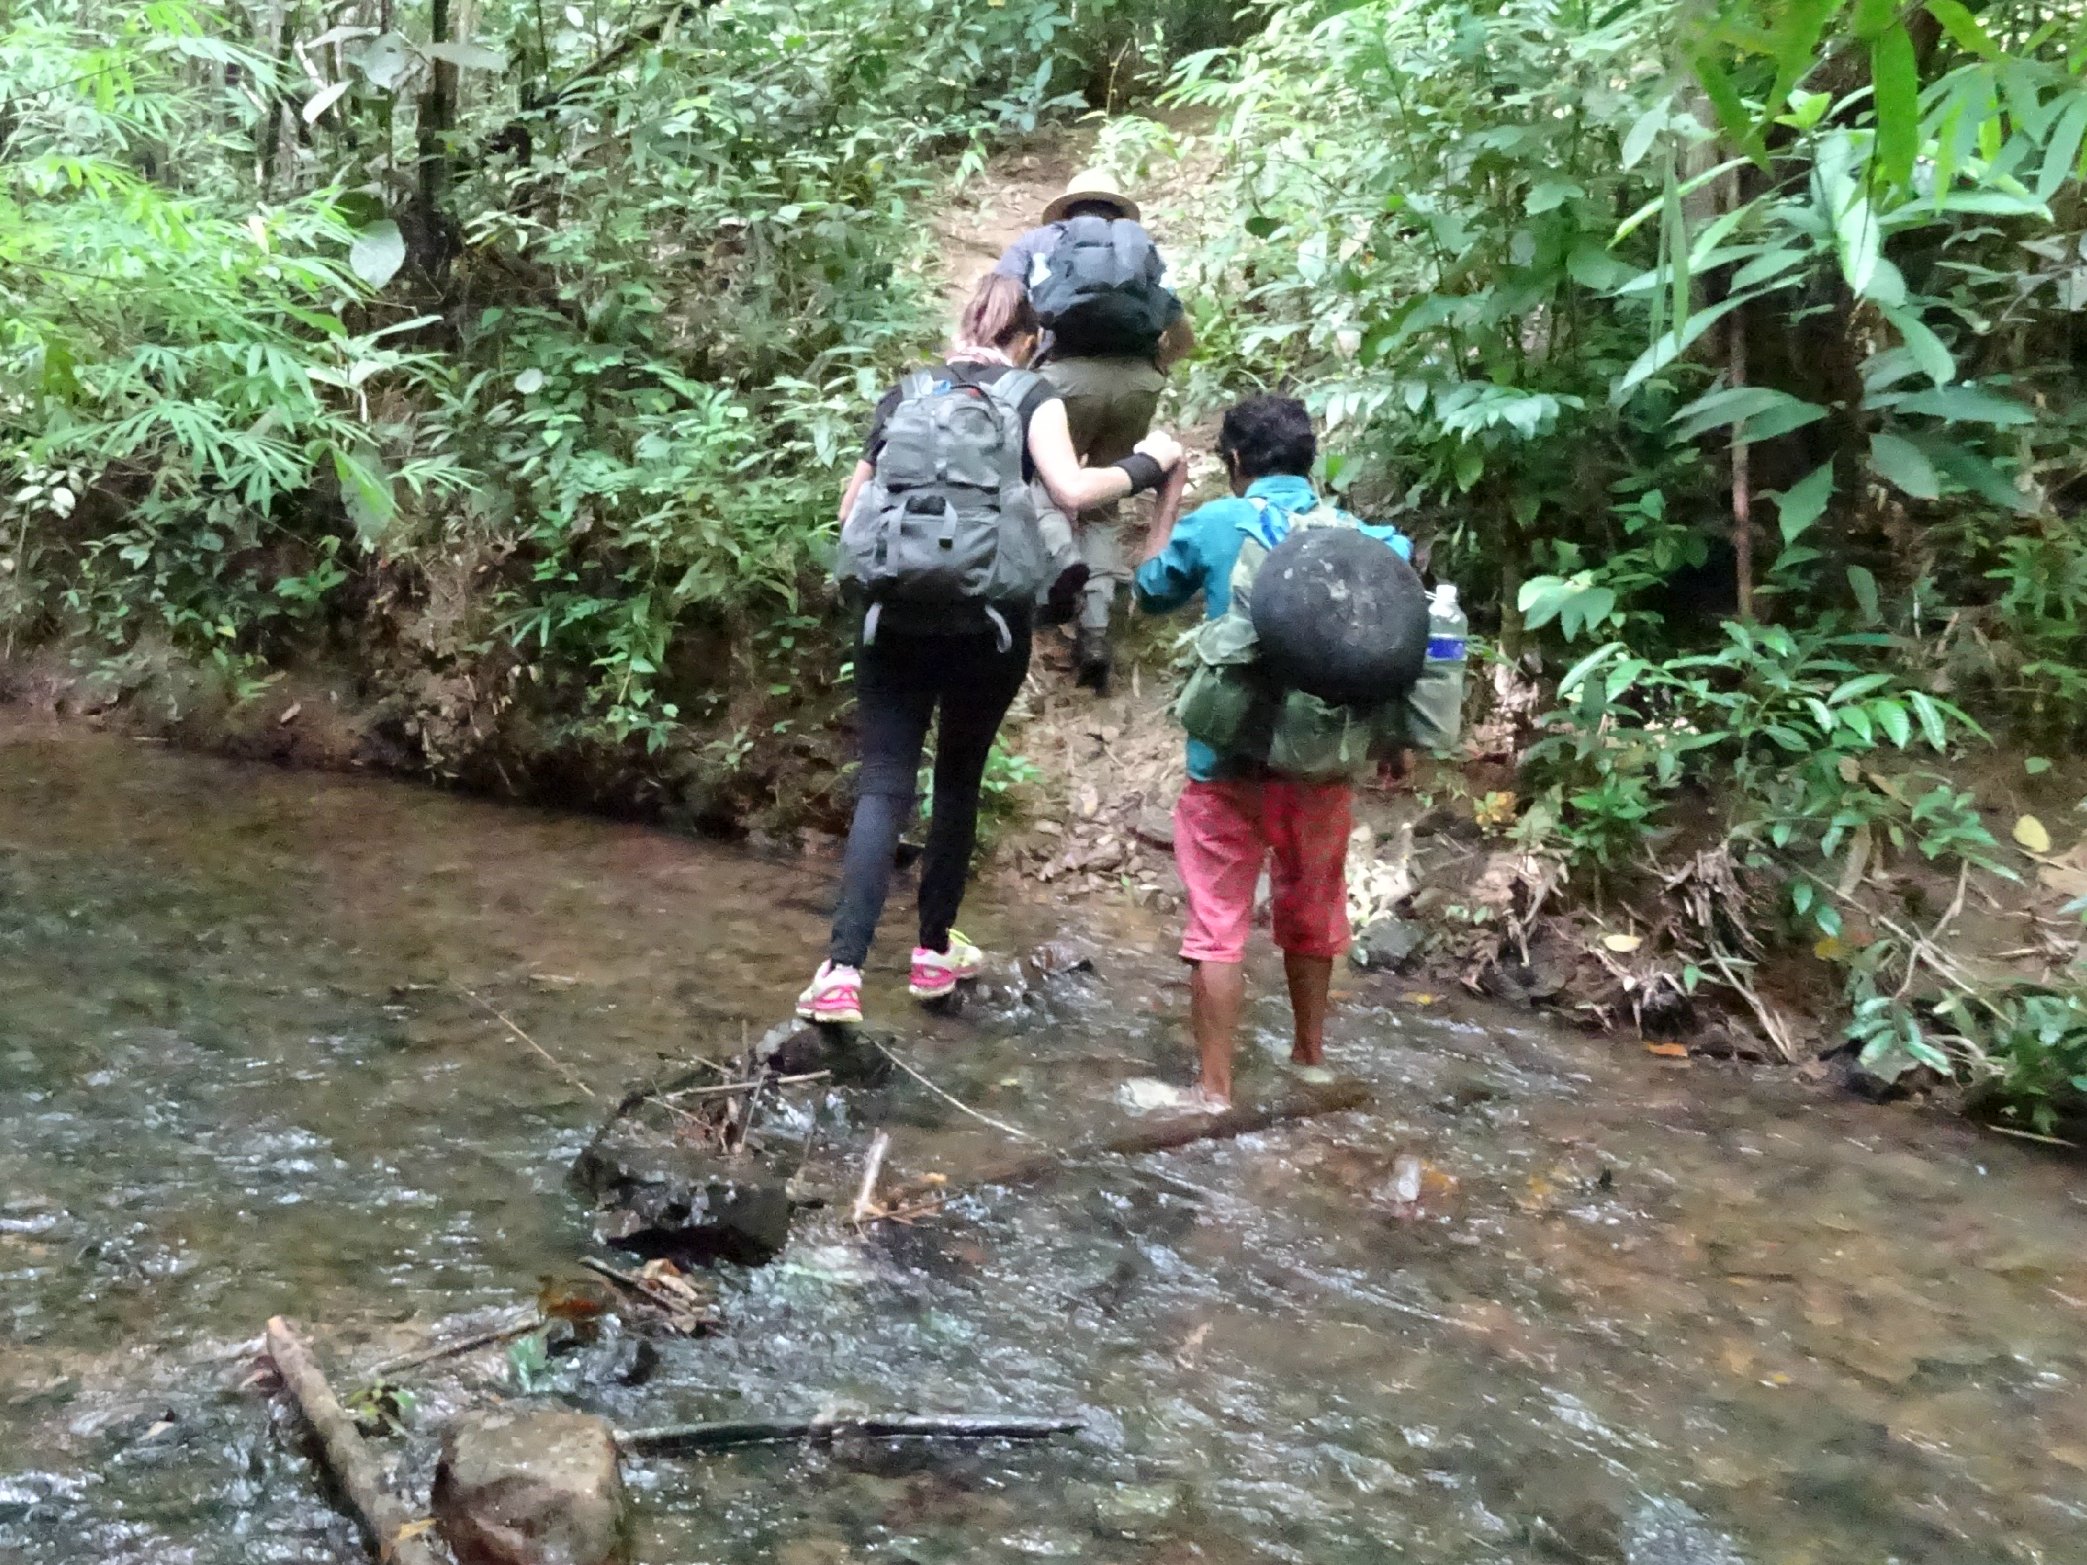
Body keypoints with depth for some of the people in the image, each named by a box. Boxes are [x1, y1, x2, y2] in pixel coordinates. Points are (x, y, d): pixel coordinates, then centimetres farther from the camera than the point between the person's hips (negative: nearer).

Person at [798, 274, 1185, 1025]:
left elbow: (849, 510, 15)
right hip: (987, 619, -1)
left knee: (882, 785, 1)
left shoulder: (904, 396, 15)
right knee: (959, 778, 16)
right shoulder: (1030, 397, 6)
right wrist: (1146, 464, 4)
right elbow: (1070, 489, -11)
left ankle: (842, 971, -13)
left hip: (894, 614, 2)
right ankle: (935, 950, 27)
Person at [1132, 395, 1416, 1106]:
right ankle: (1310, 1053, 39)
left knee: (1219, 925, 3)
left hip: (1232, 759, -3)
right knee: (1312, 912, 22)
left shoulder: (1214, 523, -5)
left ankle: (1216, 1091, 5)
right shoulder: (1361, 535, 2)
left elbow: (1151, 591, 12)